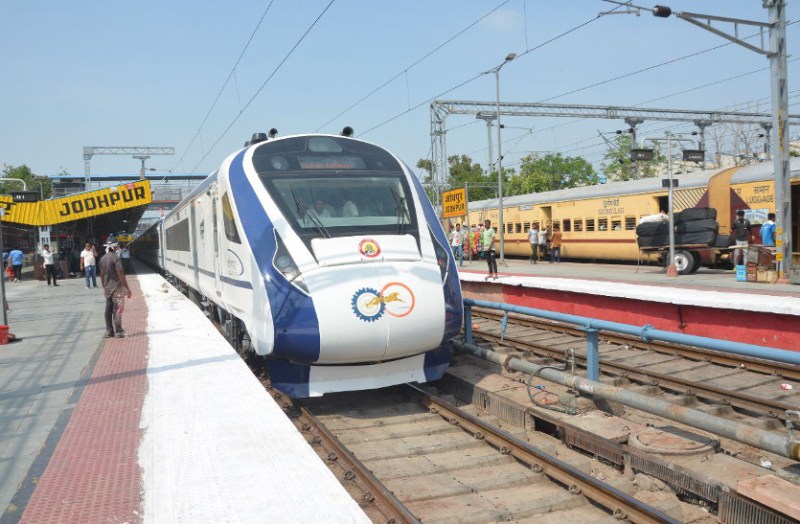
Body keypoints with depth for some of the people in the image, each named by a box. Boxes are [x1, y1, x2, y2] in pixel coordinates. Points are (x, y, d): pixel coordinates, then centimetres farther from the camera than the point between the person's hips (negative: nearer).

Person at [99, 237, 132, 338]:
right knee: (117, 310, -4)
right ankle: (118, 332, -2)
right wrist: (127, 288, -14)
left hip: (107, 288, 7)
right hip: (117, 287, -7)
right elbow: (120, 274, -17)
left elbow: (102, 275, 14)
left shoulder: (102, 258, 9)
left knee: (108, 310, 10)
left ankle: (109, 331, 15)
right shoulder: (116, 258, -14)